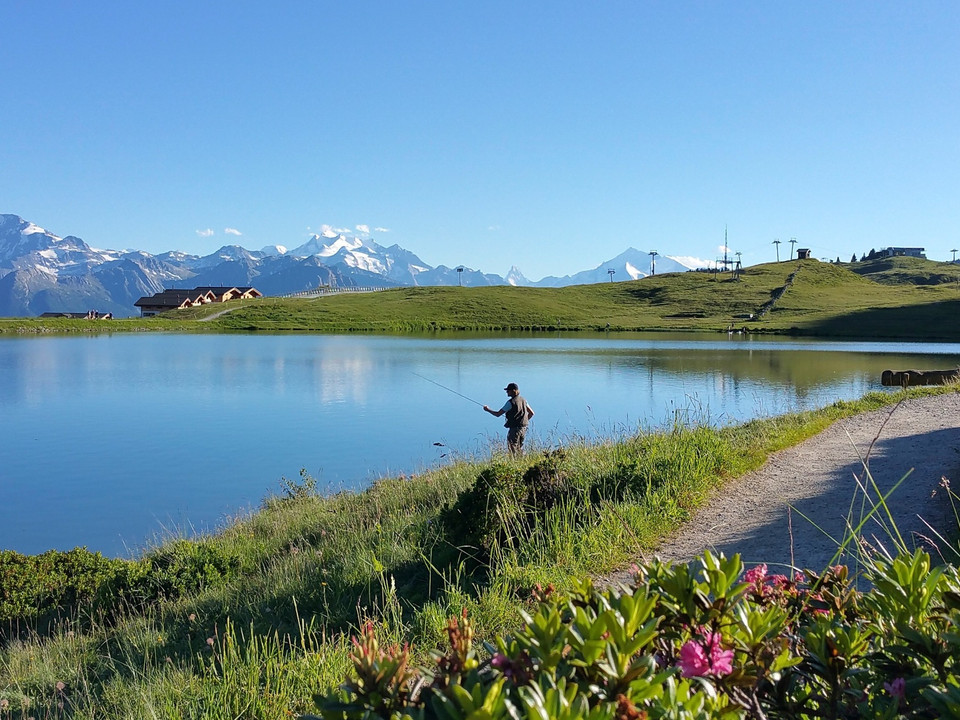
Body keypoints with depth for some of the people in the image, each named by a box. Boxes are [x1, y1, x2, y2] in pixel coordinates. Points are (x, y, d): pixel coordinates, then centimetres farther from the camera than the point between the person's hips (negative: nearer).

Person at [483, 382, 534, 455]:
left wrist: (488, 409, 3)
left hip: (515, 428, -8)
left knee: (512, 448, -3)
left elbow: (498, 414, -11)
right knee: (519, 448, 17)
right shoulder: (523, 400, 9)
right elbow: (531, 413, 15)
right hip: (523, 428, 8)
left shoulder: (510, 402, -14)